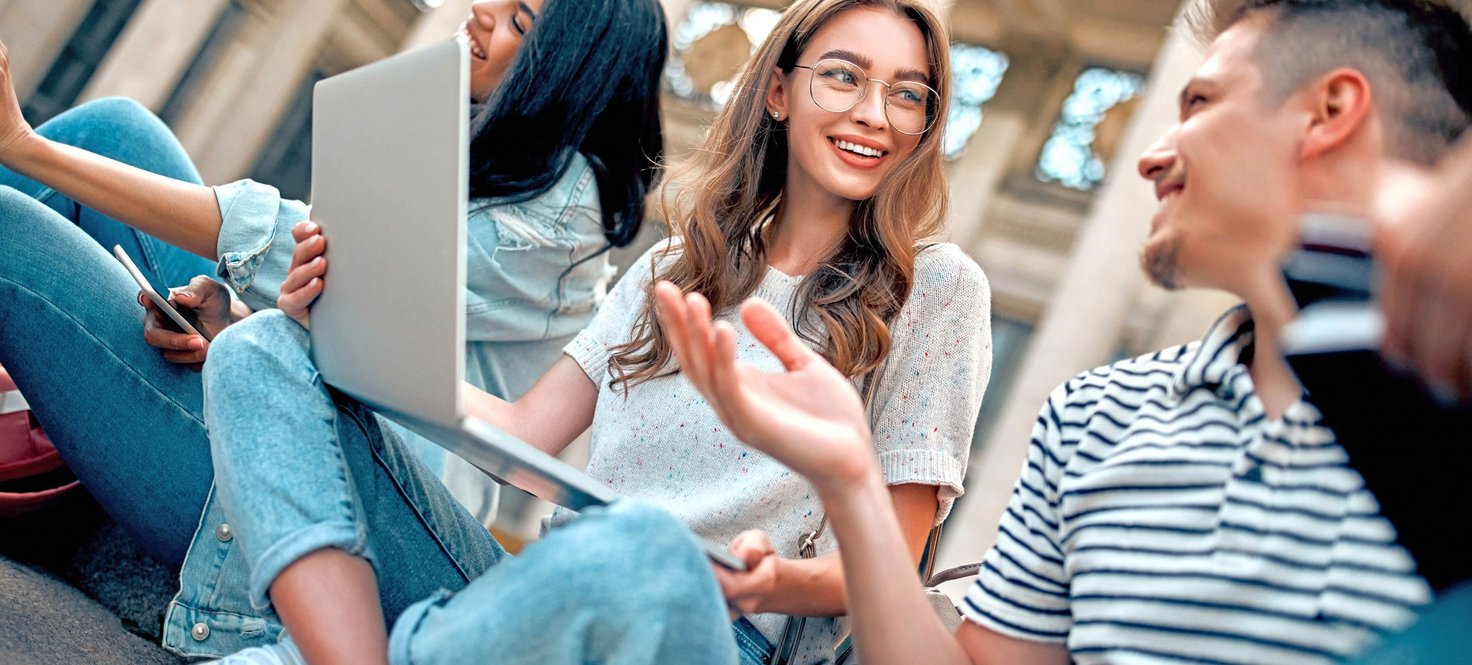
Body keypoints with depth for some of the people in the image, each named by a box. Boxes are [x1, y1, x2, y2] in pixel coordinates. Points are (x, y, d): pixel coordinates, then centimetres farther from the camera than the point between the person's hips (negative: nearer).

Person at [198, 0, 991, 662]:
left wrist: (781, 581, -22)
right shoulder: (674, 268, 18)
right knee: (260, 352, -6)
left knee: (623, 554, -44)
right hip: (537, 587, 6)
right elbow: (523, 432, 12)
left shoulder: (935, 288, 5)